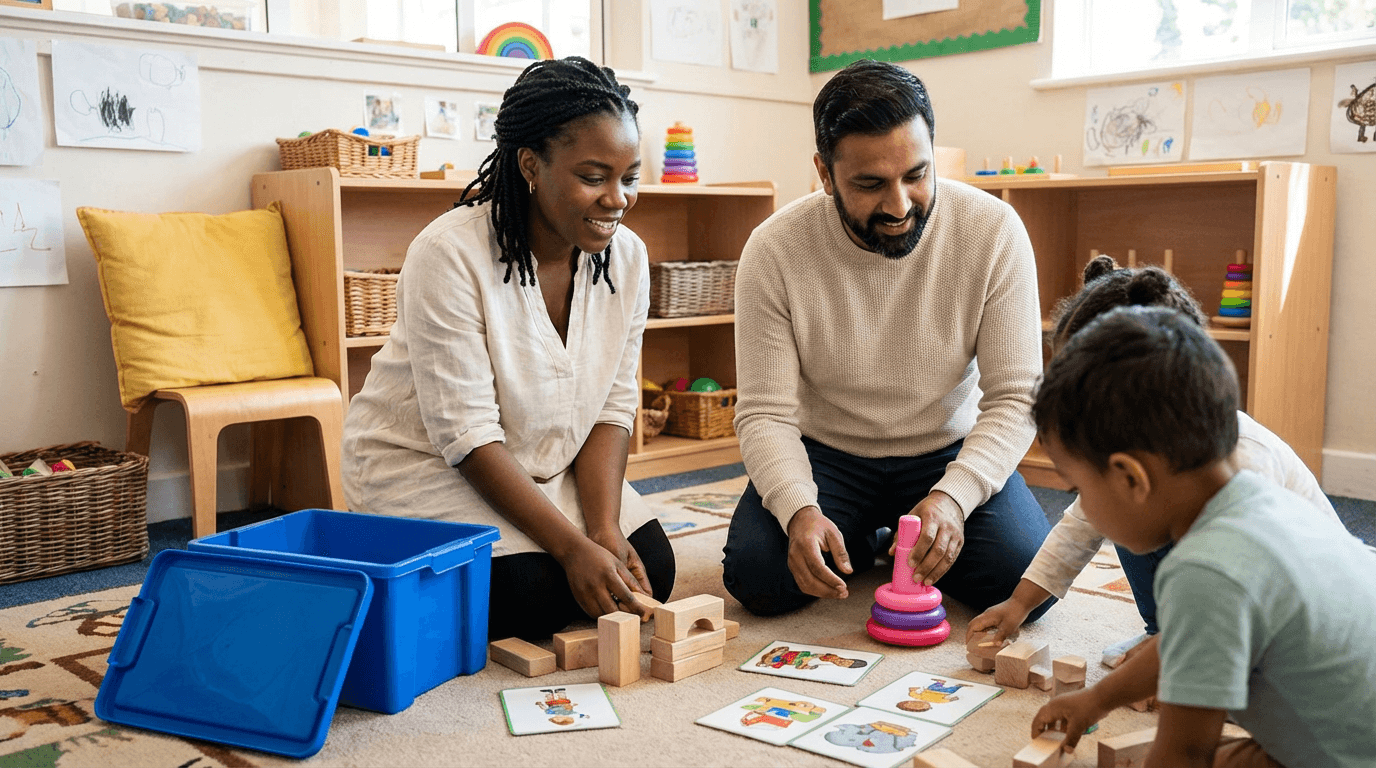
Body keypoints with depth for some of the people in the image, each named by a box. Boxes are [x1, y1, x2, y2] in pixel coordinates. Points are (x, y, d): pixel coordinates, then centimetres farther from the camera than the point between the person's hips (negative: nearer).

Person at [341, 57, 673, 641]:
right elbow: (467, 436, -27)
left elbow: (611, 408, -5)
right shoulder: (450, 254, -26)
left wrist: (604, 531, -20)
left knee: (649, 569, -11)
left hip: (547, 468, 6)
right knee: (531, 590, -24)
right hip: (426, 462, -5)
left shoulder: (626, 256, -8)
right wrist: (573, 546, -31)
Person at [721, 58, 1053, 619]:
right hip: (824, 452, 0)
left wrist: (952, 495, -32)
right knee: (758, 575, -24)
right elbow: (764, 411, -15)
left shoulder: (994, 230, -18)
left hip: (950, 452, 0)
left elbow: (1015, 398, -15)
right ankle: (857, 545, 12)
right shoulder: (774, 250, -18)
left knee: (1025, 577, -23)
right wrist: (799, 509, -35)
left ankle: (908, 548, 11)